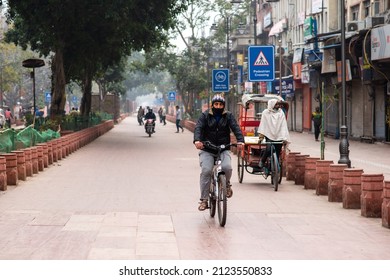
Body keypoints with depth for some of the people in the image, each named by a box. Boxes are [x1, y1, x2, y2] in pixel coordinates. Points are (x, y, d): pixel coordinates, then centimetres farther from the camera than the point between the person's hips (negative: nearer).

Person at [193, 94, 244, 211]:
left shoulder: (228, 116, 8)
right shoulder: (205, 115, 5)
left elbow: (236, 128, -5)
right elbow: (198, 128, -9)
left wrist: (240, 140, -25)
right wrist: (197, 140, -30)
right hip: (206, 150, 0)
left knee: (227, 167, -26)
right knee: (206, 171, -18)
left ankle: (227, 184, 8)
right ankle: (204, 200, -12)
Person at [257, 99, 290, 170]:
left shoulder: (281, 113, 5)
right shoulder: (266, 113, 0)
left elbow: (283, 126, -1)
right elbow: (262, 124, -3)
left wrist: (285, 137, -10)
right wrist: (261, 136, -12)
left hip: (279, 137, 2)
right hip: (269, 136, -2)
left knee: (277, 156, 1)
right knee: (268, 150, -21)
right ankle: (262, 161, 7)